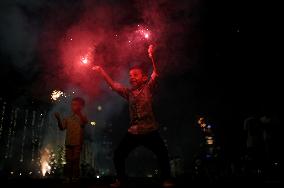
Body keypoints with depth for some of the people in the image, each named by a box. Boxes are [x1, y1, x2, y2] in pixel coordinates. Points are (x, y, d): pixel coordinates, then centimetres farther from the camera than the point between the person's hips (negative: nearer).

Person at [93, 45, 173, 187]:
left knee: (163, 154, -14)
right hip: (133, 132, 4)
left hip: (150, 131, -3)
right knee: (118, 155, 2)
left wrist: (151, 57, -24)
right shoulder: (128, 92, 12)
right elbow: (112, 85, 11)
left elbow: (155, 74, -11)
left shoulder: (147, 88, 2)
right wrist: (101, 72, 3)